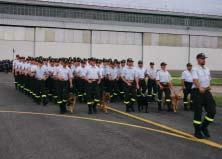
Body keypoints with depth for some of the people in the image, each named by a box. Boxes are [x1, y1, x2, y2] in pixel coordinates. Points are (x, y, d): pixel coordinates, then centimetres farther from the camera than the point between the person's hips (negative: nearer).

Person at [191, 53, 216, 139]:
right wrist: (200, 88, -37)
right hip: (197, 91, -6)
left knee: (212, 110, 2)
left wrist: (209, 86, 1)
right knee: (198, 112, -1)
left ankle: (204, 127, 20)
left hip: (206, 91, 7)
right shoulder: (195, 69, -6)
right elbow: (195, 80, -21)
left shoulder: (207, 69, 17)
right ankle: (197, 131, 11)